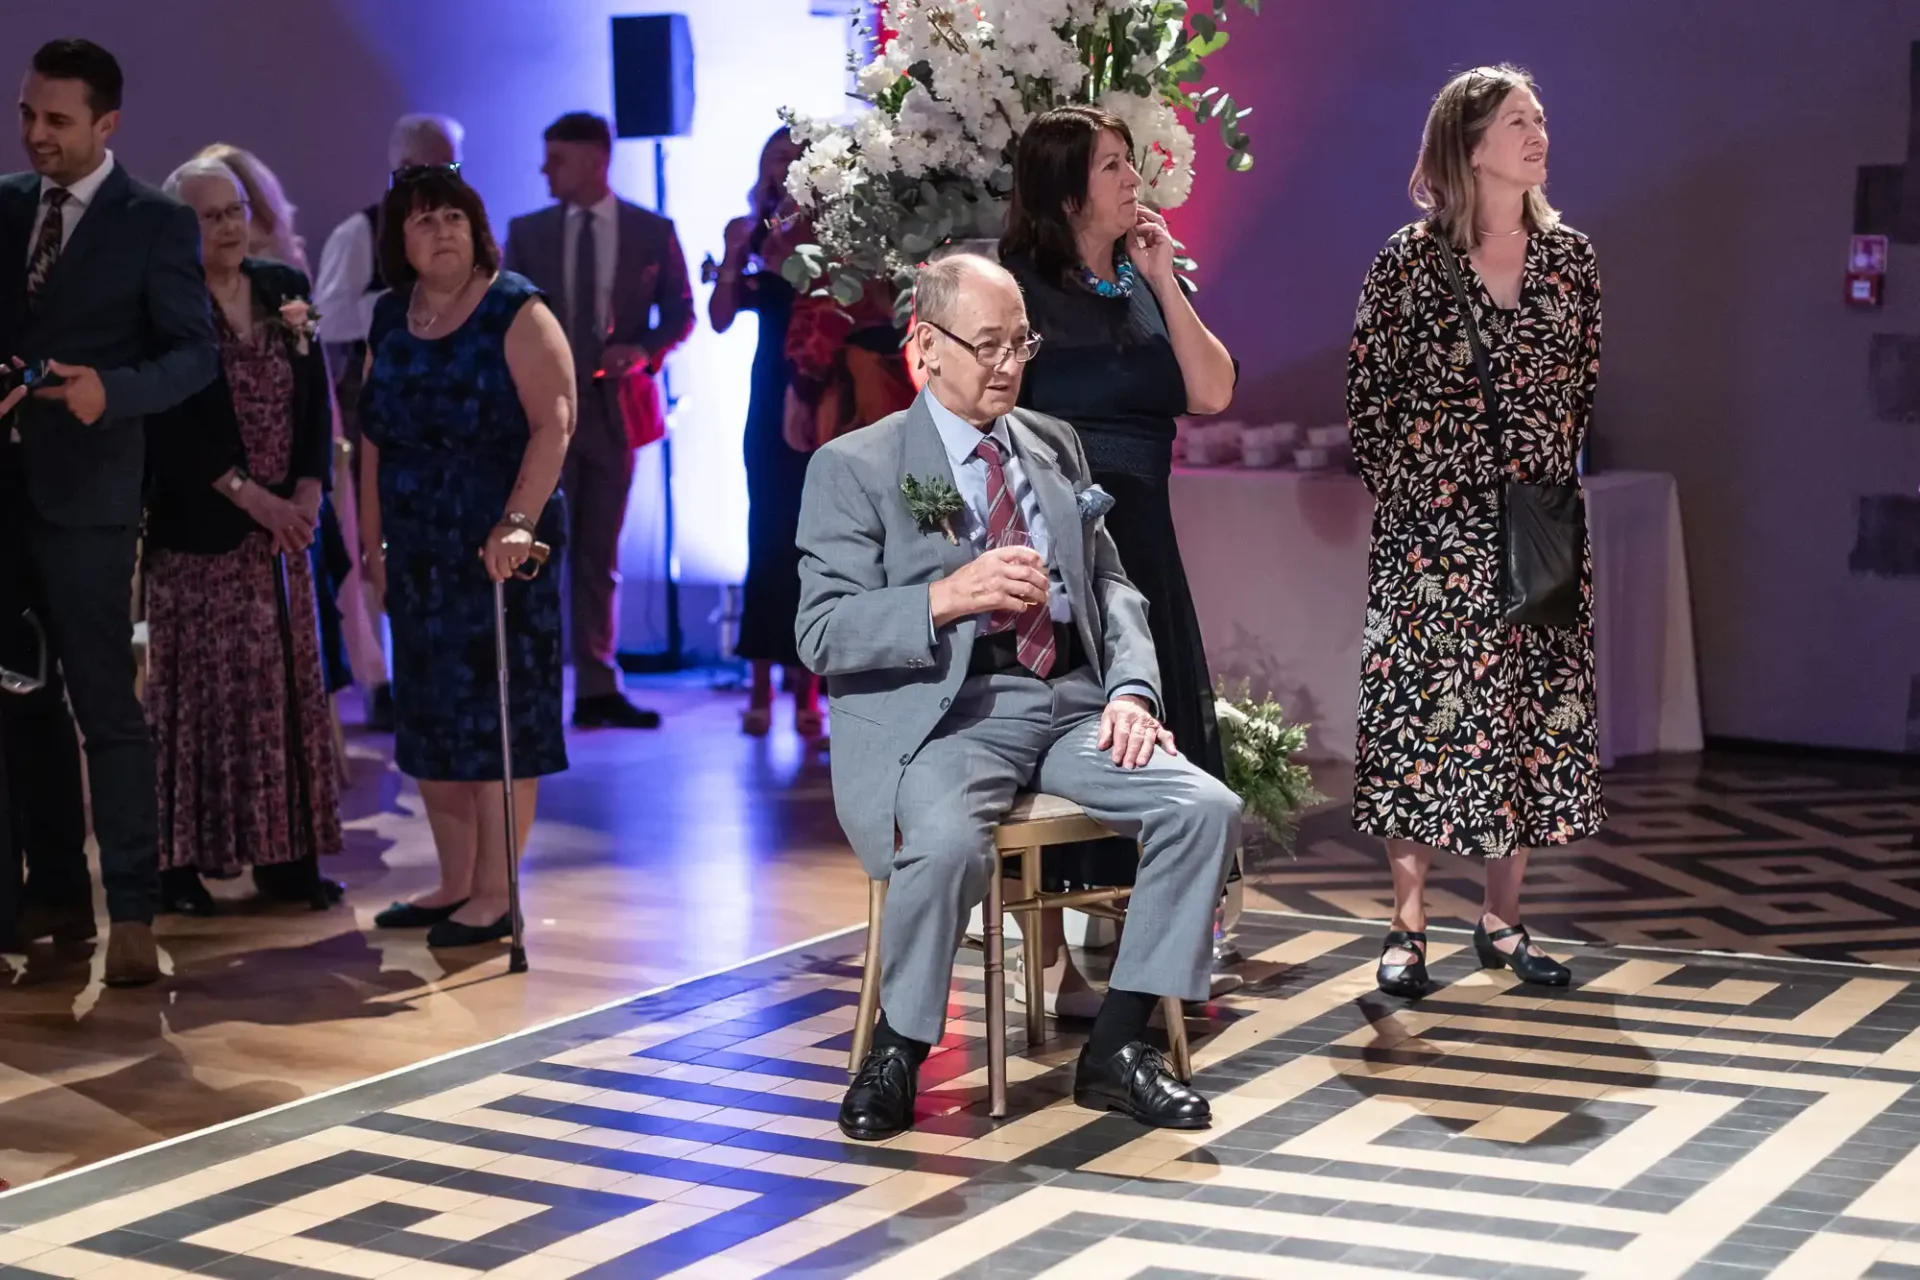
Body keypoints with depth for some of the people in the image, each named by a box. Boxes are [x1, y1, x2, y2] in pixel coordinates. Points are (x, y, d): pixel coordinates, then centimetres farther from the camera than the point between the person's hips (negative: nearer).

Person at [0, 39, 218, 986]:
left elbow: (197, 354, -7)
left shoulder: (157, 224, -5)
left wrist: (111, 390, -23)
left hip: (83, 490, -5)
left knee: (104, 701, -5)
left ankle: (131, 913, 0)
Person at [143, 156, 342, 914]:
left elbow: (316, 401, 7)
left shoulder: (286, 290, 9)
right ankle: (181, 862, 1)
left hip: (283, 526, 5)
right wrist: (252, 497, -14)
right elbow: (175, 424, -11)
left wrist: (307, 494, -5)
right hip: (198, 529, -5)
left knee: (289, 686, 5)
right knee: (196, 690, -3)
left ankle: (288, 855, 10)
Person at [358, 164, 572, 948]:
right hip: (418, 556, 7)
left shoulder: (514, 311, -7)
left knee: (496, 715, -4)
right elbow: (374, 436, 14)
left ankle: (494, 896, 2)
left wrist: (518, 523, -26)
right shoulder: (390, 323, 12)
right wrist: (373, 542, 9)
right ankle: (454, 884, 20)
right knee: (429, 720, 10)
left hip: (497, 551, -7)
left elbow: (553, 423, -16)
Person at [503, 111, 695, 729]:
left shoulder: (653, 232, 3)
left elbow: (680, 313, 7)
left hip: (615, 406, 1)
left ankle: (598, 689, 13)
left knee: (600, 554, 8)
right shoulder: (527, 232, 5)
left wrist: (644, 351, -12)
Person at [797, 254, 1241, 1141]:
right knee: (949, 842, -36)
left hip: (1072, 701, 5)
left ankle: (1116, 1047, -8)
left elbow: (1110, 584, 17)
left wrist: (1131, 689, -2)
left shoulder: (1054, 446, 19)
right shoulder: (853, 468, 2)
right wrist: (947, 596, -20)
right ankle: (897, 1053, -11)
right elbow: (822, 635, -5)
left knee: (1206, 809, -19)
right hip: (946, 711, -5)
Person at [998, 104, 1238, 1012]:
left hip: (1138, 537, 7)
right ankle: (1055, 965, 3)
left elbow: (1211, 394, 1)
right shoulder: (1019, 289, -7)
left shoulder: (1142, 287, 12)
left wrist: (1163, 281, -3)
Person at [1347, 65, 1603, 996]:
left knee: (1532, 716, 6)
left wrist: (1551, 482, 9)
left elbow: (1583, 387, 14)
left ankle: (1502, 921, 17)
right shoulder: (1410, 260, -4)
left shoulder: (1569, 256, 7)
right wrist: (1402, 494, 0)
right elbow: (1367, 393, 0)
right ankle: (1408, 927, 5)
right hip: (1431, 529, -4)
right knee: (1422, 711, -3)